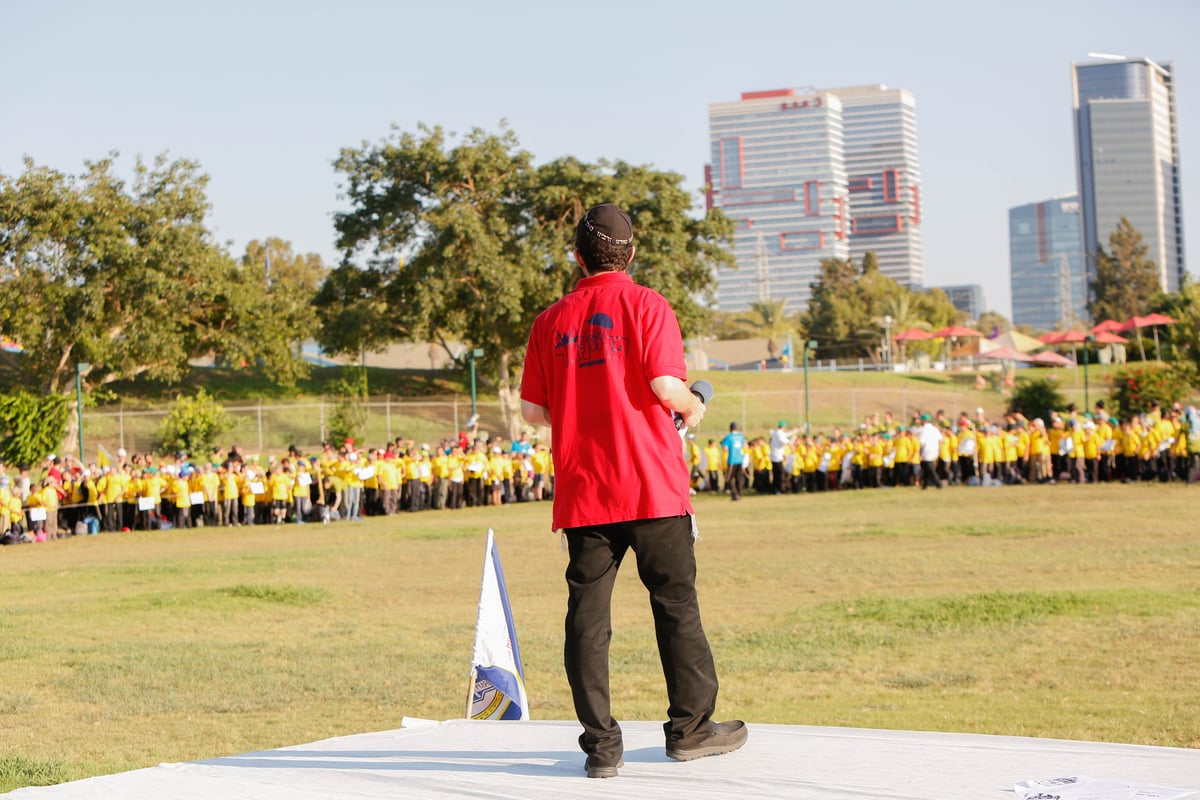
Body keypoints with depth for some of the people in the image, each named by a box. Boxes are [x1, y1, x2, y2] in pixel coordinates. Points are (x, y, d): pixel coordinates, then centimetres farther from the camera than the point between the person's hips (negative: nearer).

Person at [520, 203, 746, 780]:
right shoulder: (646, 305, -3)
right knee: (676, 606, 9)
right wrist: (693, 406, 6)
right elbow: (665, 387, -15)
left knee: (587, 615, 4)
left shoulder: (551, 320, 7)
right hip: (652, 489, -3)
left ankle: (600, 745, 4)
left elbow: (532, 410, 7)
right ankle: (690, 728, 16)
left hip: (581, 491, 3)